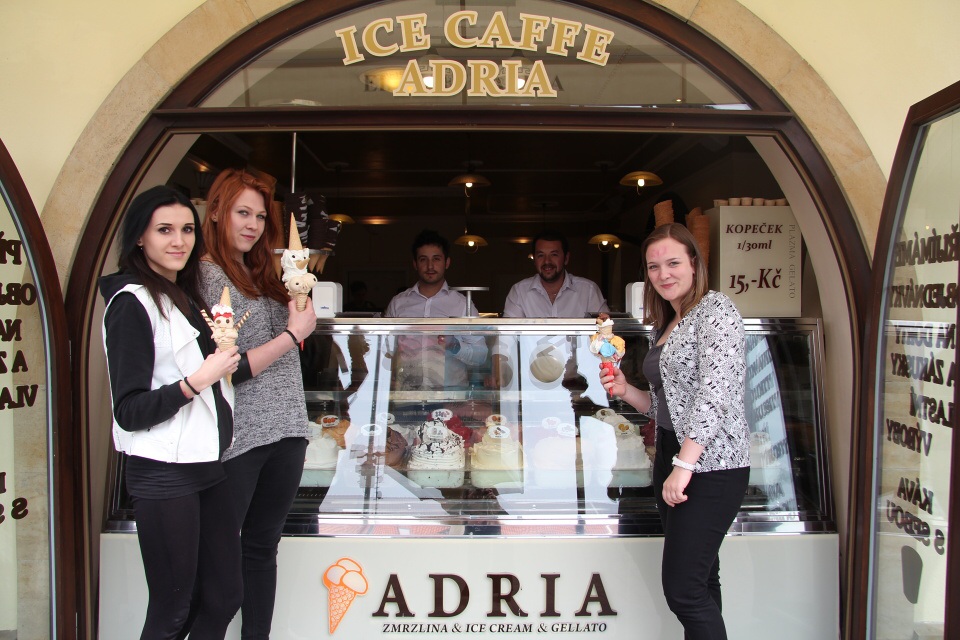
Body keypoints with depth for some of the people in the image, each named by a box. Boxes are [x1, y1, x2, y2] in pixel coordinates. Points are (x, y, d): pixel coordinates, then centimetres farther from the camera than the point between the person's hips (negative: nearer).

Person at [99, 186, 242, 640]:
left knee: (225, 595, 13)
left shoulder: (184, 298, 13)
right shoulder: (132, 303, -11)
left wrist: (223, 360, 10)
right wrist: (197, 380, -22)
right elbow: (129, 411, -15)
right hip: (164, 472, -8)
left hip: (208, 467, 8)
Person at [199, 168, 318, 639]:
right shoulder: (203, 276, -9)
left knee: (263, 547, 16)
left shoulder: (262, 274, 13)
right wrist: (293, 333, -12)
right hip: (236, 437, -7)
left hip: (285, 430, 7)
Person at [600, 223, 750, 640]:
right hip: (671, 458, 9)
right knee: (700, 582, 13)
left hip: (709, 465, -8)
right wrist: (626, 391, 4)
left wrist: (684, 465, -23)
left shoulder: (715, 311, -9)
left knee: (681, 587, -9)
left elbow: (715, 393, -20)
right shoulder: (664, 326, 17)